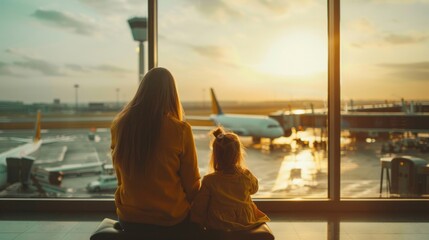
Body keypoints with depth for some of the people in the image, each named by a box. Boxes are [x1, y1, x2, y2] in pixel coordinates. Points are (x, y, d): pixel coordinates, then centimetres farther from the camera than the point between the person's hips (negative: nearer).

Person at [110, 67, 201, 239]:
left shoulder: (119, 125, -10)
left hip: (129, 218, 3)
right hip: (171, 220, -3)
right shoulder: (180, 130, -20)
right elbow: (191, 183, -10)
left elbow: (121, 177, 3)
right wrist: (193, 209, 10)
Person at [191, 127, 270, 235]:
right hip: (245, 224, 2)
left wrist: (200, 224, 6)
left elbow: (199, 208, -12)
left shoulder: (209, 180, -20)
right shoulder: (246, 175, -13)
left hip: (218, 228, -2)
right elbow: (254, 189, 11)